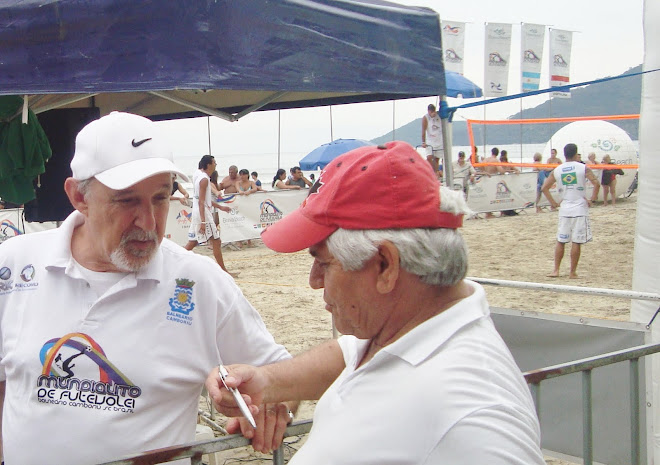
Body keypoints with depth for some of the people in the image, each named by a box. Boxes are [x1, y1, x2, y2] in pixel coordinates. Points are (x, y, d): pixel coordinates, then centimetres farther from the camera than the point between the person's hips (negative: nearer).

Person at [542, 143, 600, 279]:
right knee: (576, 242, 2)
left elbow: (544, 188, 4)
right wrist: (592, 199, -2)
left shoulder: (556, 170, 5)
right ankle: (572, 272, 4)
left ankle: (556, 270, 11)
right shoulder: (583, 168, -4)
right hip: (580, 209, -3)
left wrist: (553, 203, 10)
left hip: (564, 209, 3)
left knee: (560, 241, 11)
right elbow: (596, 183, -14)